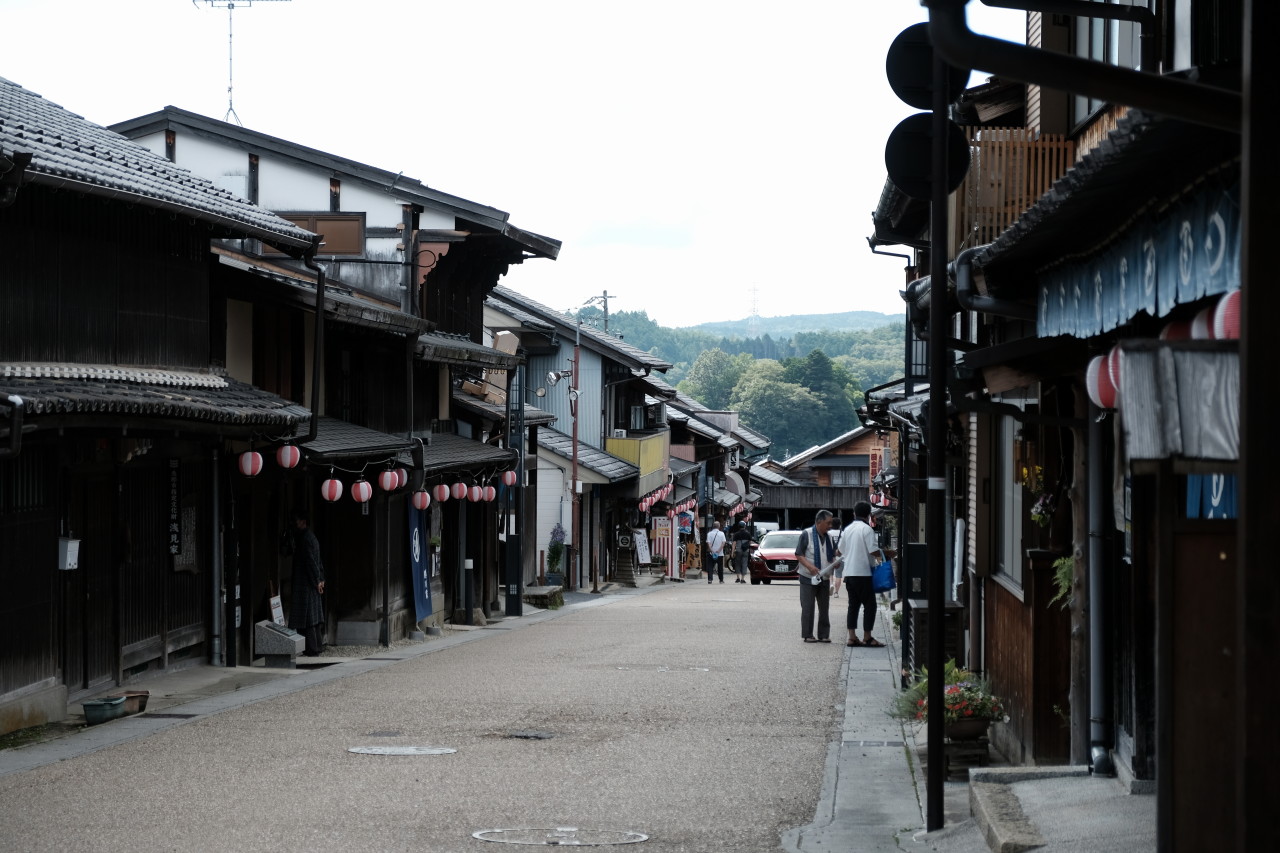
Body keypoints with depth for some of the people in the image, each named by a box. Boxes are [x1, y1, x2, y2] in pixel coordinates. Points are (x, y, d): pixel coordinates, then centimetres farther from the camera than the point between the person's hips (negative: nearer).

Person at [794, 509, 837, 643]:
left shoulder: (828, 537, 13)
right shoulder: (807, 534, -7)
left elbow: (832, 555, 22)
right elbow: (799, 554, -10)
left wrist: (834, 563, -1)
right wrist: (810, 566, -23)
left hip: (824, 578, 6)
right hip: (808, 577, -6)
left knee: (824, 608, 6)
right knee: (808, 608, -3)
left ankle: (824, 635, 11)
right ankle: (807, 635, 1)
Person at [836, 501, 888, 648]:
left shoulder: (848, 529, 11)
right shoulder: (867, 529, -11)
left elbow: (840, 551, 21)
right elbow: (874, 551, -19)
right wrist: (883, 553, 1)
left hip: (849, 573, 7)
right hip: (863, 572, -7)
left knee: (853, 605, 10)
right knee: (869, 605, -1)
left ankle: (852, 637, 8)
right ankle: (867, 637, -2)